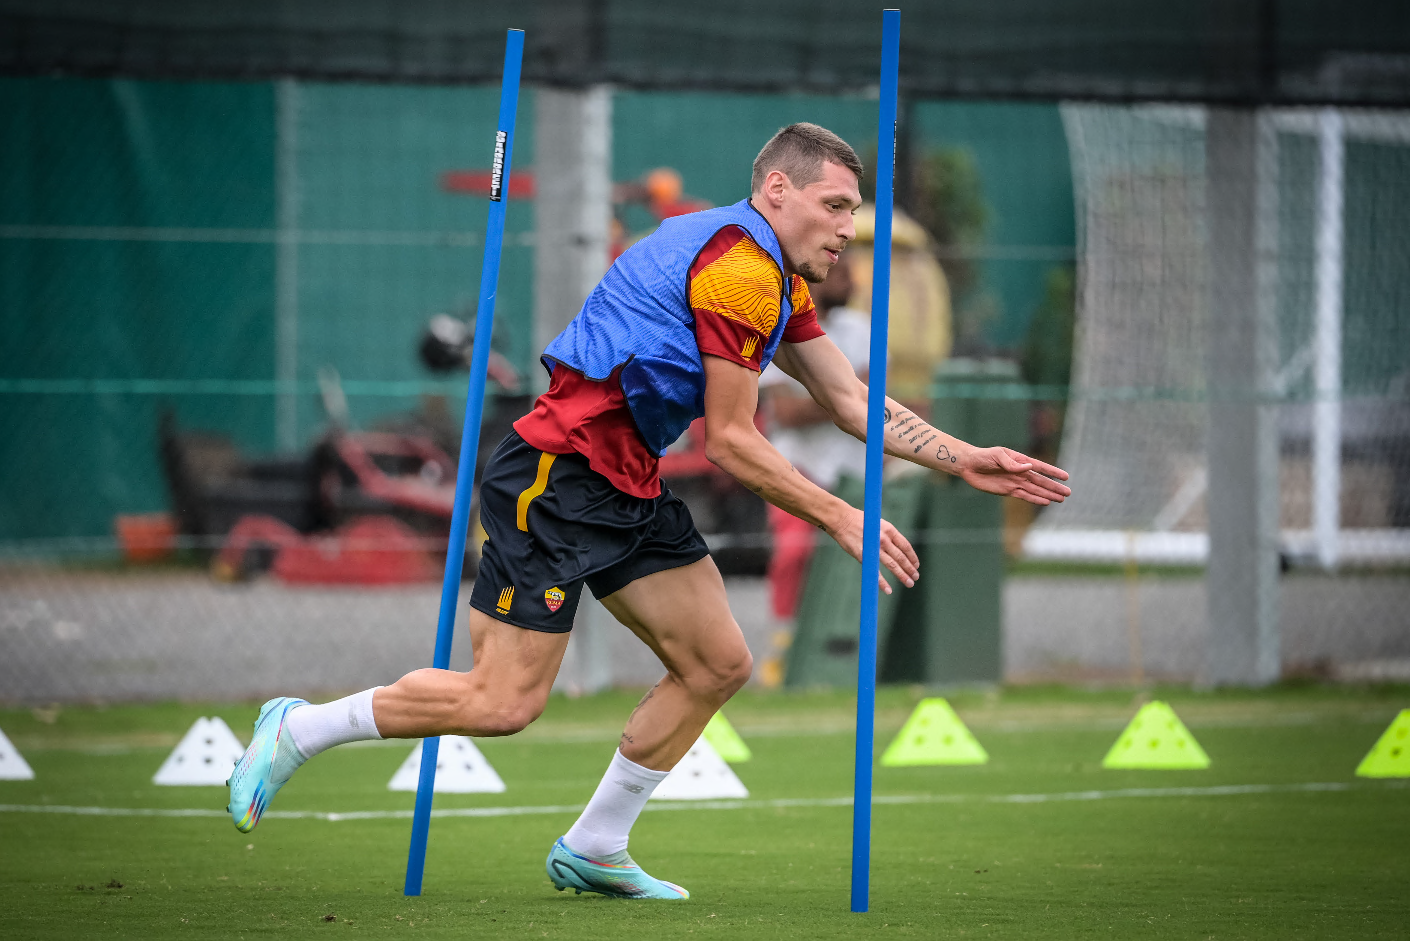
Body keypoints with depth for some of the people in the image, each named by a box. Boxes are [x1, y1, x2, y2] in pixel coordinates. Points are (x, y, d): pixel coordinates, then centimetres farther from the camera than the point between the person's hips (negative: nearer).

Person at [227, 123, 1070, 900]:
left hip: (629, 487, 11)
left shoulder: (777, 278, 15)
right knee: (504, 702, -12)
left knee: (718, 665, 7)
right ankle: (298, 730, 5)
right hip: (558, 475, -11)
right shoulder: (740, 269, -17)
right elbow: (731, 442, -15)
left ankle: (593, 851, 16)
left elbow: (852, 401, 20)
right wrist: (841, 519, -8)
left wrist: (965, 462, 12)